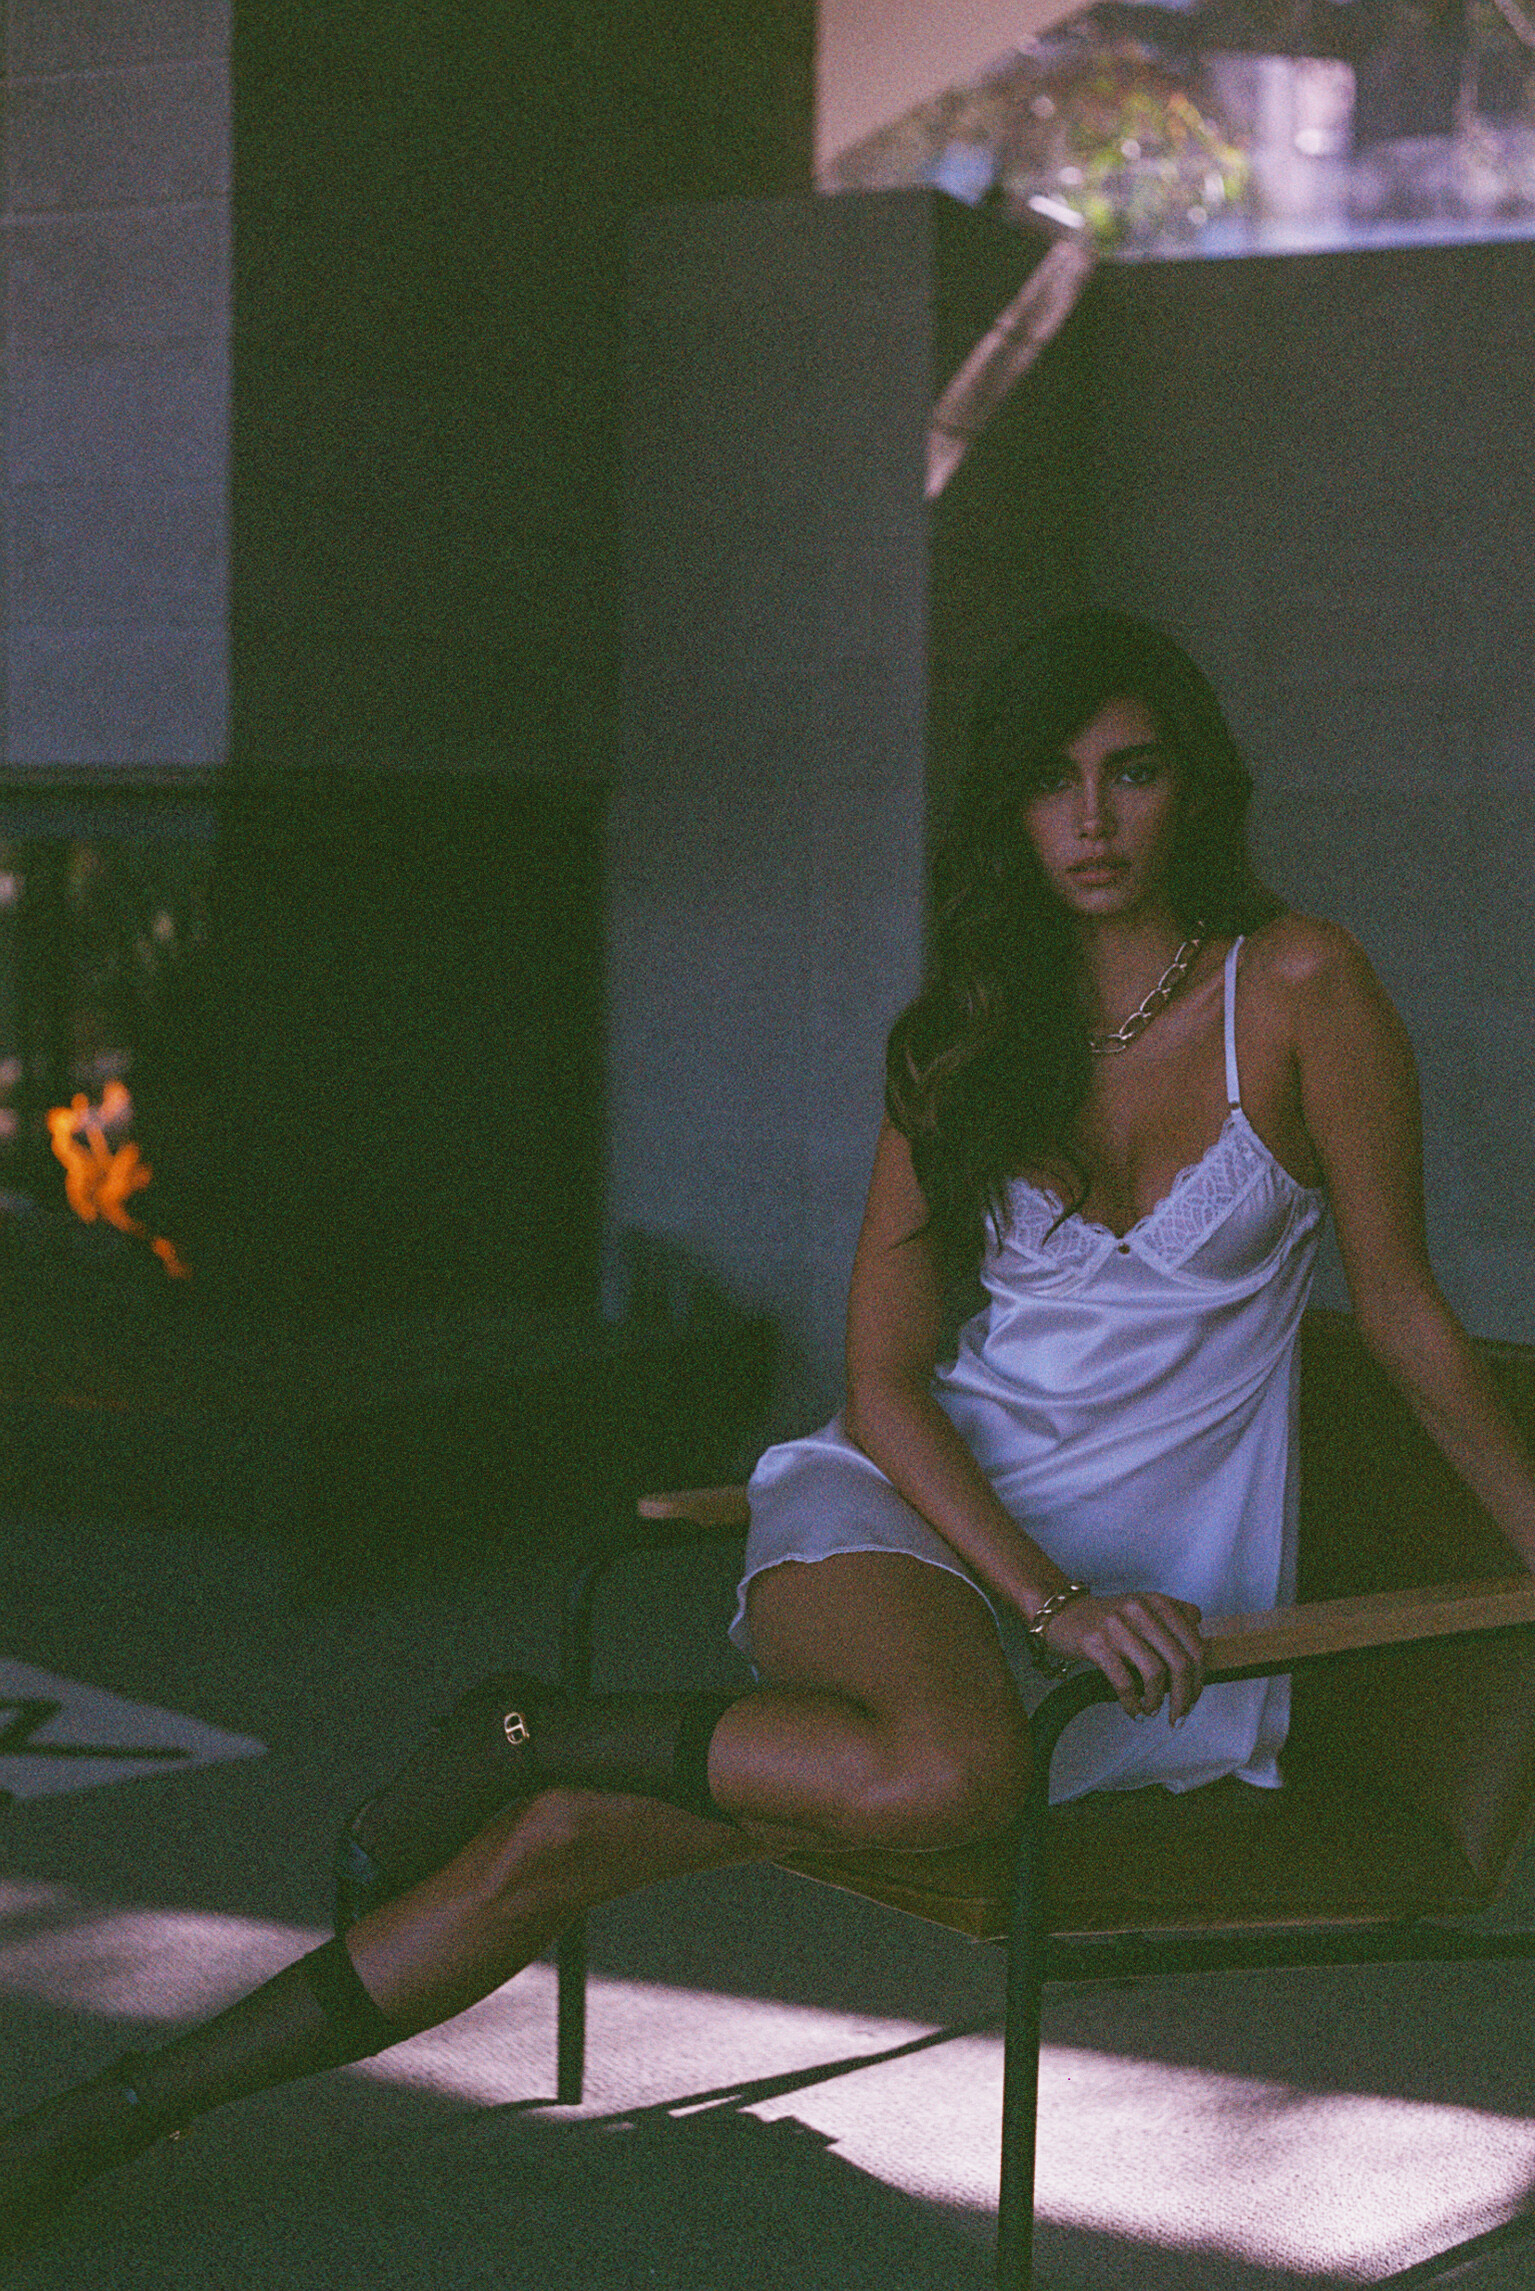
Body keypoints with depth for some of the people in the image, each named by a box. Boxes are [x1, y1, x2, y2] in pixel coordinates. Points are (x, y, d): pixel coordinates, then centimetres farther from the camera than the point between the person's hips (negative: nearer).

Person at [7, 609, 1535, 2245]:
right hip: (921, 1509, 1)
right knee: (947, 1770, -37)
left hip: (1153, 1576, -1)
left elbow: (1404, 1311, 2)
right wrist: (1051, 1604, -16)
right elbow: (884, 1379, -1)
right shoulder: (963, 1033, 4)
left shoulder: (1296, 988, -5)